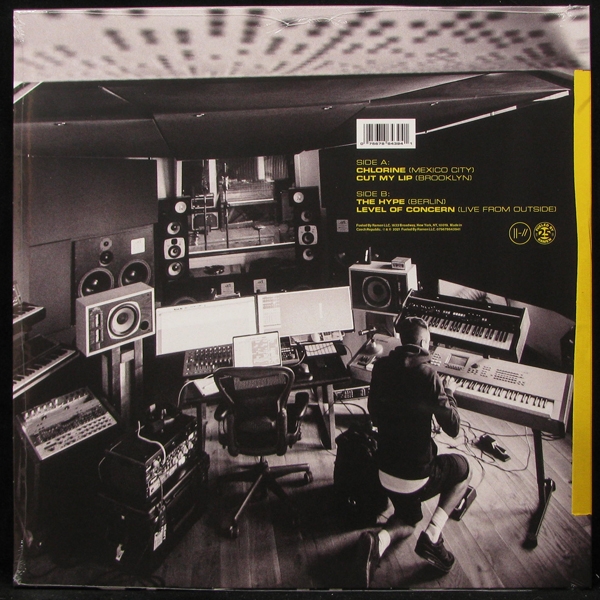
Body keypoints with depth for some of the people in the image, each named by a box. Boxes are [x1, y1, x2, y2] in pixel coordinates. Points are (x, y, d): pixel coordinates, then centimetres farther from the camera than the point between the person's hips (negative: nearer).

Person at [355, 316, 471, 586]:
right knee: (462, 467, 24)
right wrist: (448, 394, 3)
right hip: (417, 476, -5)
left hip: (385, 470, 5)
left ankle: (379, 541, -4)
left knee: (407, 518, 30)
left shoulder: (381, 367, -2)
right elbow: (453, 429, -12)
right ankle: (431, 536, 9)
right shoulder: (427, 375, -19)